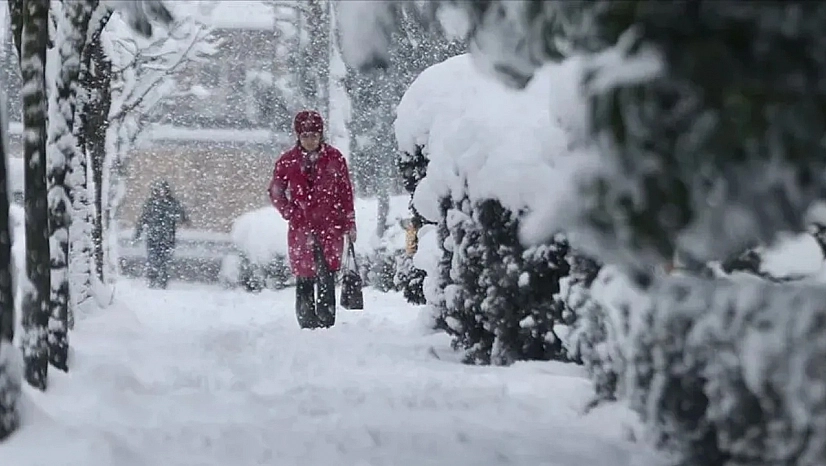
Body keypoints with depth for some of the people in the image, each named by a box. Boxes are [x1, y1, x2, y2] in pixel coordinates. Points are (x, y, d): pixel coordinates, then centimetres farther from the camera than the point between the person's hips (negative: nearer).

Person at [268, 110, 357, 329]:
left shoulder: (334, 158, 3)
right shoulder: (287, 161, 4)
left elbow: (346, 192, 7)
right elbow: (275, 192, 14)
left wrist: (350, 224, 6)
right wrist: (290, 213, 0)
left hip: (330, 227, -1)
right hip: (301, 229, 1)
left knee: (327, 277, -9)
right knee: (304, 279, 3)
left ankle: (326, 323, -7)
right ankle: (307, 324, 12)